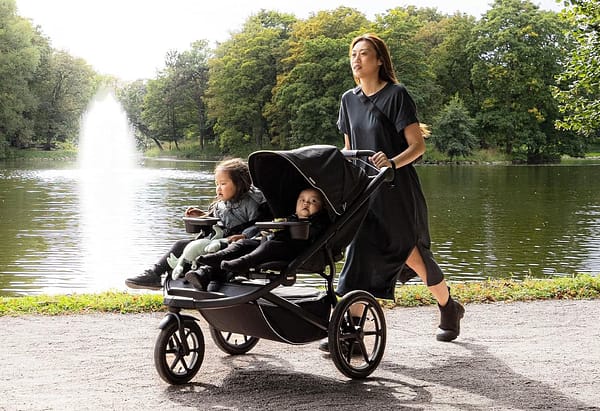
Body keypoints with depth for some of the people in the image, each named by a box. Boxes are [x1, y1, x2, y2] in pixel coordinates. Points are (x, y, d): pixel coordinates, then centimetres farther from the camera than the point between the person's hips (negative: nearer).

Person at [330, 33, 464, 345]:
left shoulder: (396, 95, -7)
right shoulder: (349, 100, 11)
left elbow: (418, 145, -12)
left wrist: (392, 162, -29)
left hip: (395, 190, -5)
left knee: (409, 252, 5)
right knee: (360, 257, -5)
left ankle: (448, 308, 30)